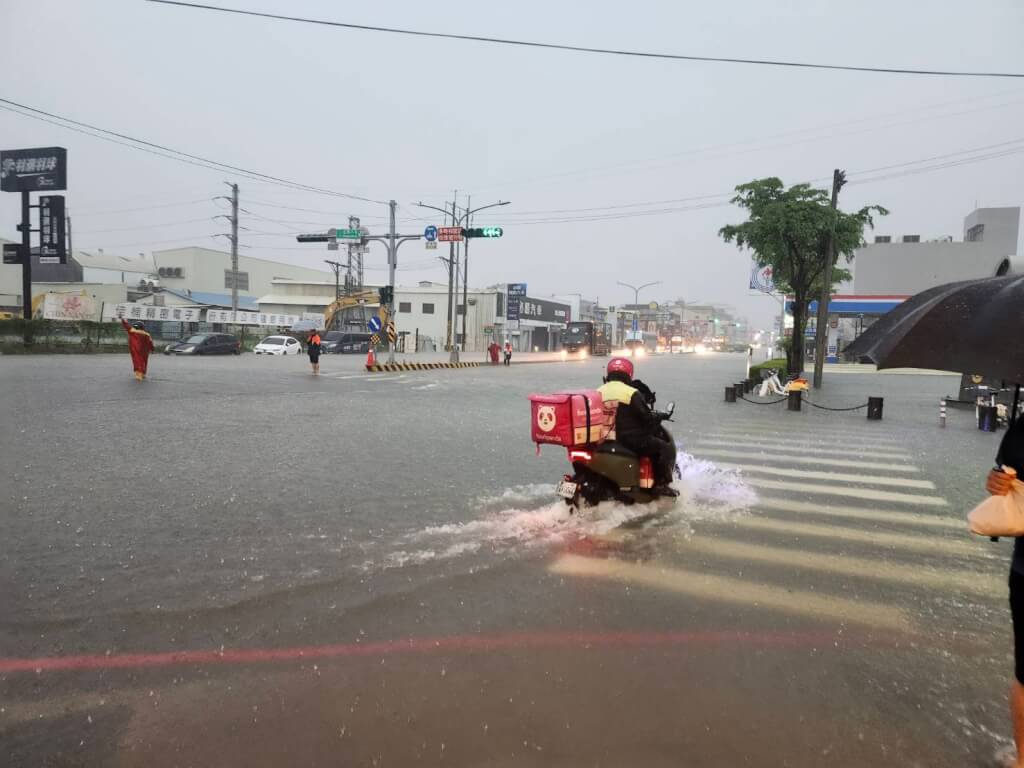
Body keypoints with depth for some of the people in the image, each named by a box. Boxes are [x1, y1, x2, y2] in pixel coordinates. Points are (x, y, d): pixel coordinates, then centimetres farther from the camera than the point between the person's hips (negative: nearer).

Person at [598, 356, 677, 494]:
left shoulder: (599, 392, 7)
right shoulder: (631, 393, -14)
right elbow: (646, 417, -12)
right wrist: (657, 427, 7)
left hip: (607, 439, 8)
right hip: (632, 440, -8)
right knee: (667, 448, 2)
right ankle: (662, 484, -6)